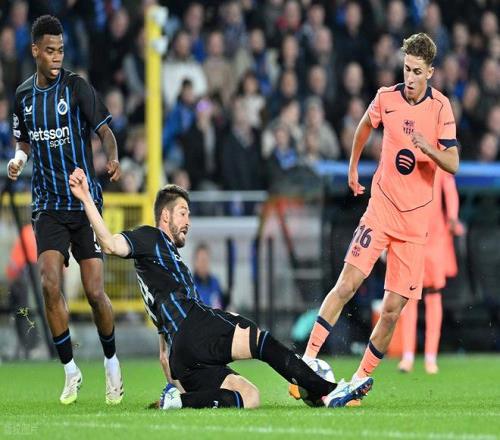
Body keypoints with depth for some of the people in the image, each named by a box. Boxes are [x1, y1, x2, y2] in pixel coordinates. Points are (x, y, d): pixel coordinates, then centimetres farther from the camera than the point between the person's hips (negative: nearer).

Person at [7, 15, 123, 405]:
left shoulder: (77, 87, -6)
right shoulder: (24, 94, 7)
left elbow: (105, 131, -11)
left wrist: (114, 159, -31)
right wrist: (19, 158, 0)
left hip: (85, 202, -3)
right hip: (48, 206, 3)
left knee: (95, 292, -6)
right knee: (50, 283, -15)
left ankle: (111, 361, 19)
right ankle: (70, 370, -2)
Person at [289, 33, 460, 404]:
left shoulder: (441, 107, -6)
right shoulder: (386, 98, -1)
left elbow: (453, 164, -10)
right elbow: (366, 126, 21)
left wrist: (430, 148, -28)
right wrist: (353, 167, 27)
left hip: (417, 217, 0)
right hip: (382, 206, 0)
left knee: (393, 307, -3)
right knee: (347, 283, -15)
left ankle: (361, 379, 11)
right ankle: (307, 361, -13)